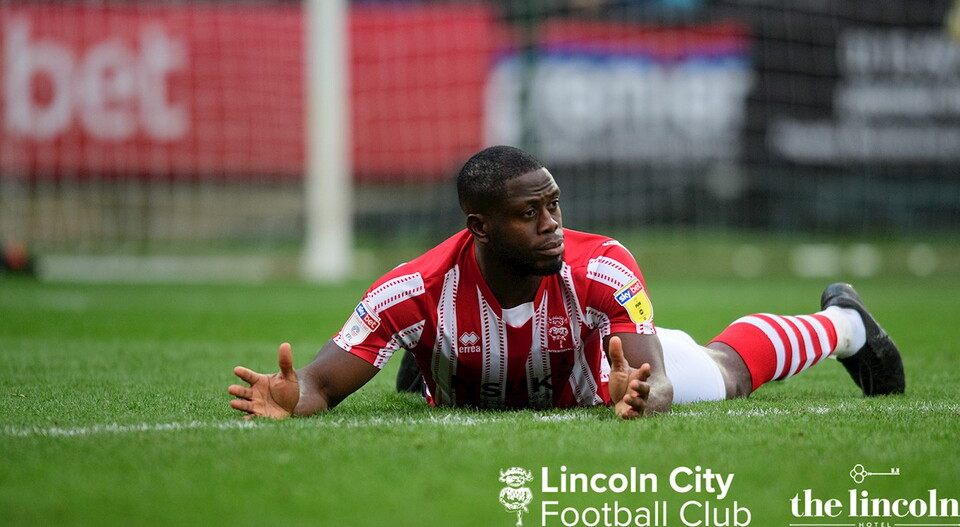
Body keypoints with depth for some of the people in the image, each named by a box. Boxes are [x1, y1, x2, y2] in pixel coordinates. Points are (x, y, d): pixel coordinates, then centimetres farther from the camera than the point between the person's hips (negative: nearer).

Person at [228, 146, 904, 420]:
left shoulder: (602, 267, -43)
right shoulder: (422, 288, -43)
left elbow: (658, 384, -49)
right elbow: (323, 382, -42)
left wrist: (638, 397, -74)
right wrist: (292, 400, -67)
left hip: (603, 374, 0)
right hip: (468, 405, 0)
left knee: (728, 369, 24)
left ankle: (843, 323, 54)